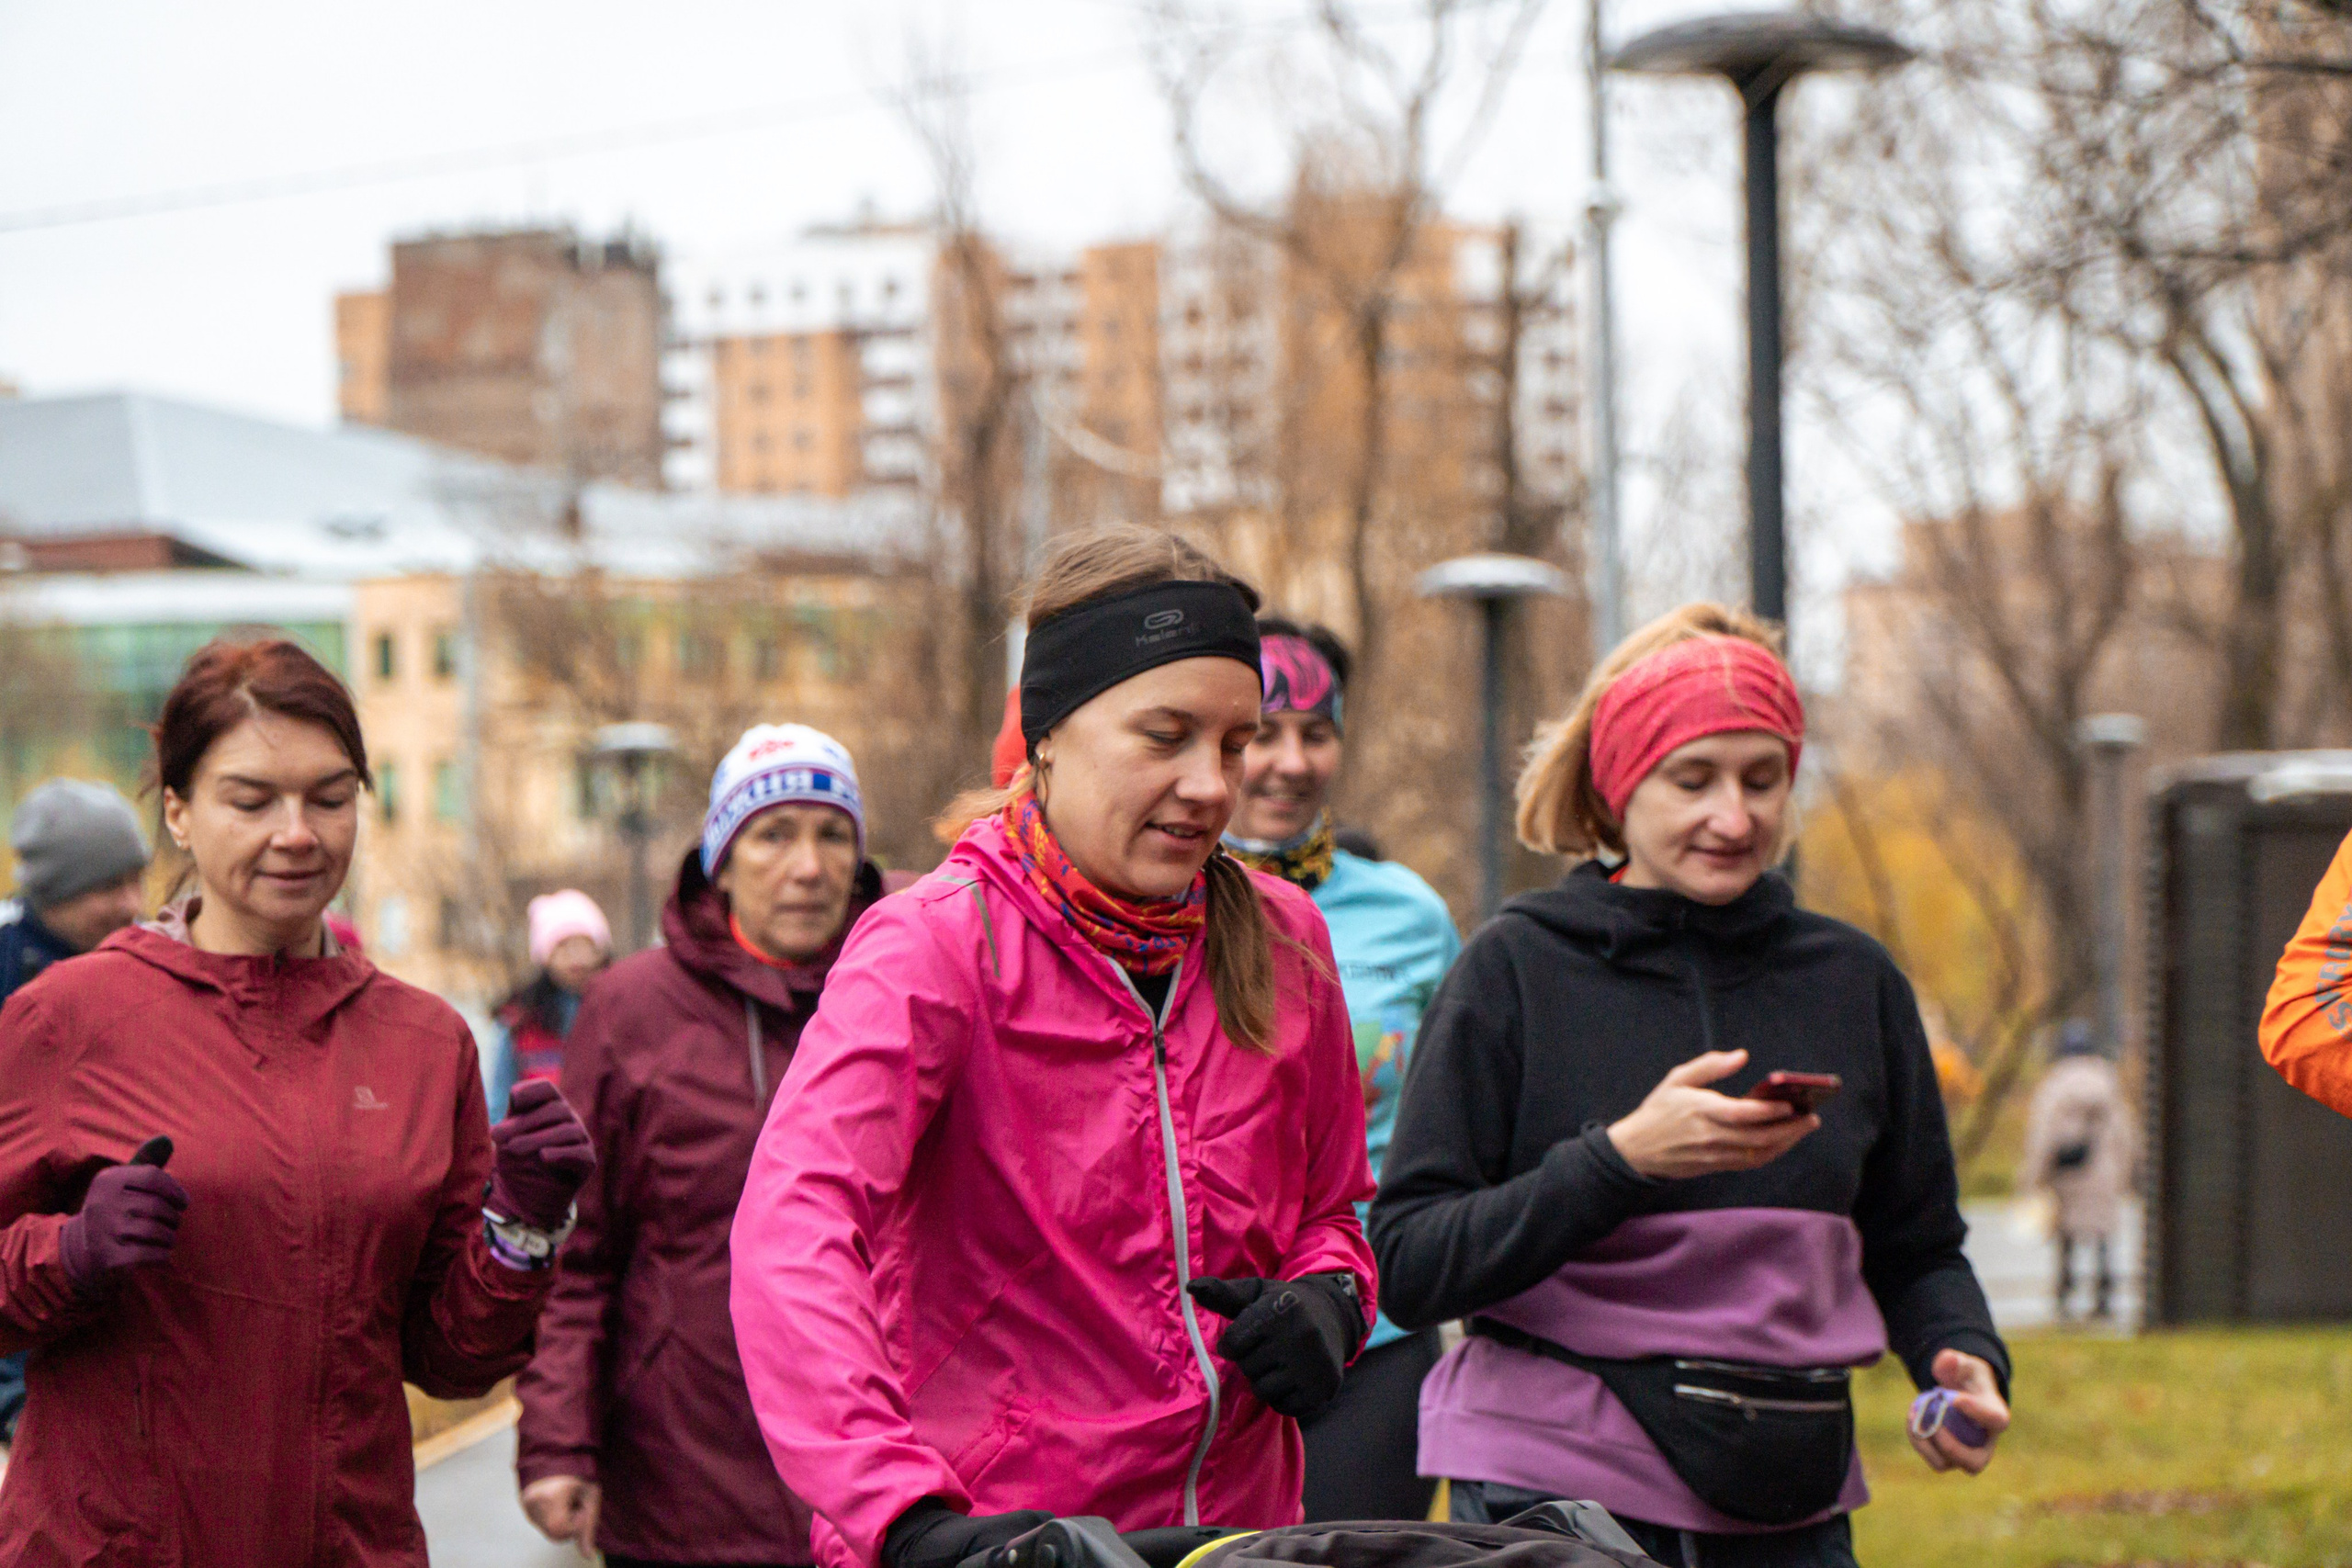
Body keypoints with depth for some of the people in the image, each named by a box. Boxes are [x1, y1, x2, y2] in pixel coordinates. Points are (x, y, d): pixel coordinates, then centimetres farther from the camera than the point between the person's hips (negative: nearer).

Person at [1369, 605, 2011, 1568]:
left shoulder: (1854, 981, 8)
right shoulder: (1520, 967, -2)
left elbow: (1915, 1250, 17)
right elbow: (1406, 1265, -9)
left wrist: (1968, 1362, -4)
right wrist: (1621, 1159, -20)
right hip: (1553, 1488, -3)